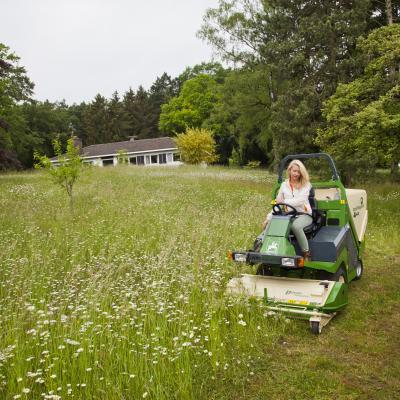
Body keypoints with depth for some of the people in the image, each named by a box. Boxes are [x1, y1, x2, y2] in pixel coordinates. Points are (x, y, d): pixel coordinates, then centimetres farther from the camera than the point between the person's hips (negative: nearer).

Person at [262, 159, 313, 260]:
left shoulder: (305, 184, 2)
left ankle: (307, 254, -26)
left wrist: (285, 201, -26)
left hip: (304, 214, -3)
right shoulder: (284, 185, 12)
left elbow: (300, 200, -14)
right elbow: (277, 204, 11)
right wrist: (268, 218, 1)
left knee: (295, 226, -38)